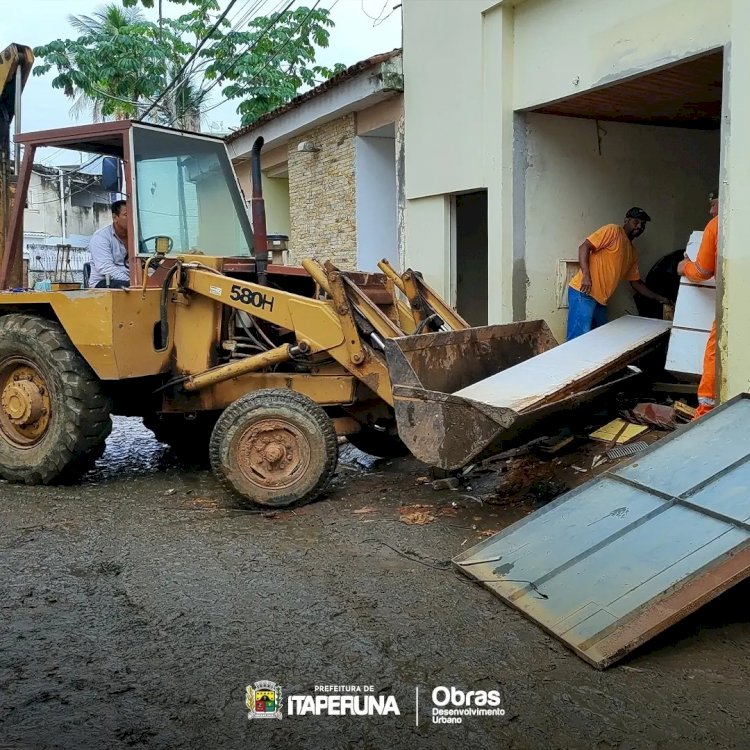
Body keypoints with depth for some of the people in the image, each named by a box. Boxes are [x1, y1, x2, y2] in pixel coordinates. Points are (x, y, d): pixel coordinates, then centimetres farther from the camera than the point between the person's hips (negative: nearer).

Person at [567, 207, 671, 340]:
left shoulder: (633, 253, 22)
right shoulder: (613, 230, -2)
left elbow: (636, 283, 28)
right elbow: (584, 247, -11)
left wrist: (659, 298, 21)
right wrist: (586, 276, -23)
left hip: (600, 300, 9)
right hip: (583, 292, -9)